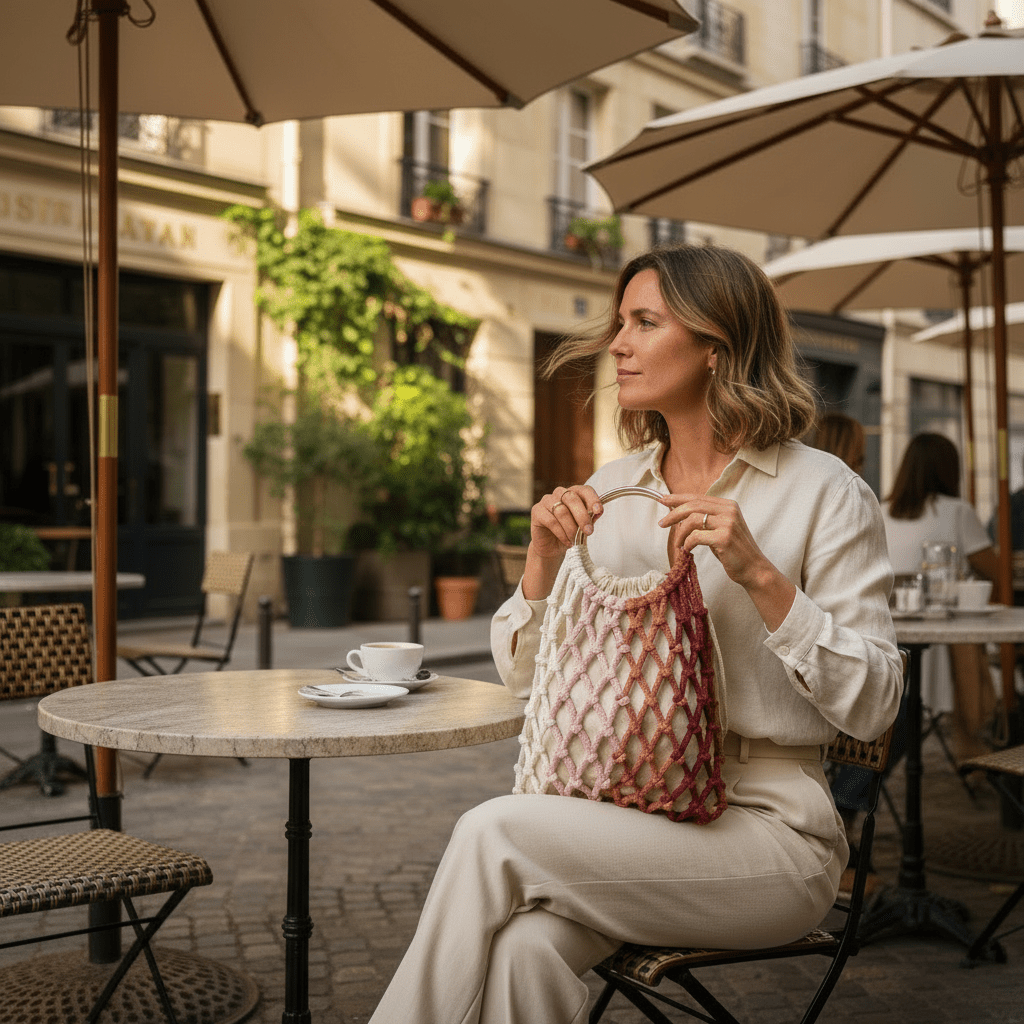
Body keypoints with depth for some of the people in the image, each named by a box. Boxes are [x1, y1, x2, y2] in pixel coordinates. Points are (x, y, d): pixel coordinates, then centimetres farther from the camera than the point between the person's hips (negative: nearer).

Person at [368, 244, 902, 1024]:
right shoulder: (610, 490, 11)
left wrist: (759, 574, -20)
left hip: (764, 825, -3)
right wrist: (544, 561, -6)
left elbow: (872, 705, -10)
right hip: (623, 806, 4)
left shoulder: (825, 493, -3)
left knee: (493, 833, -25)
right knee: (523, 947, -30)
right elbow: (525, 678, 12)